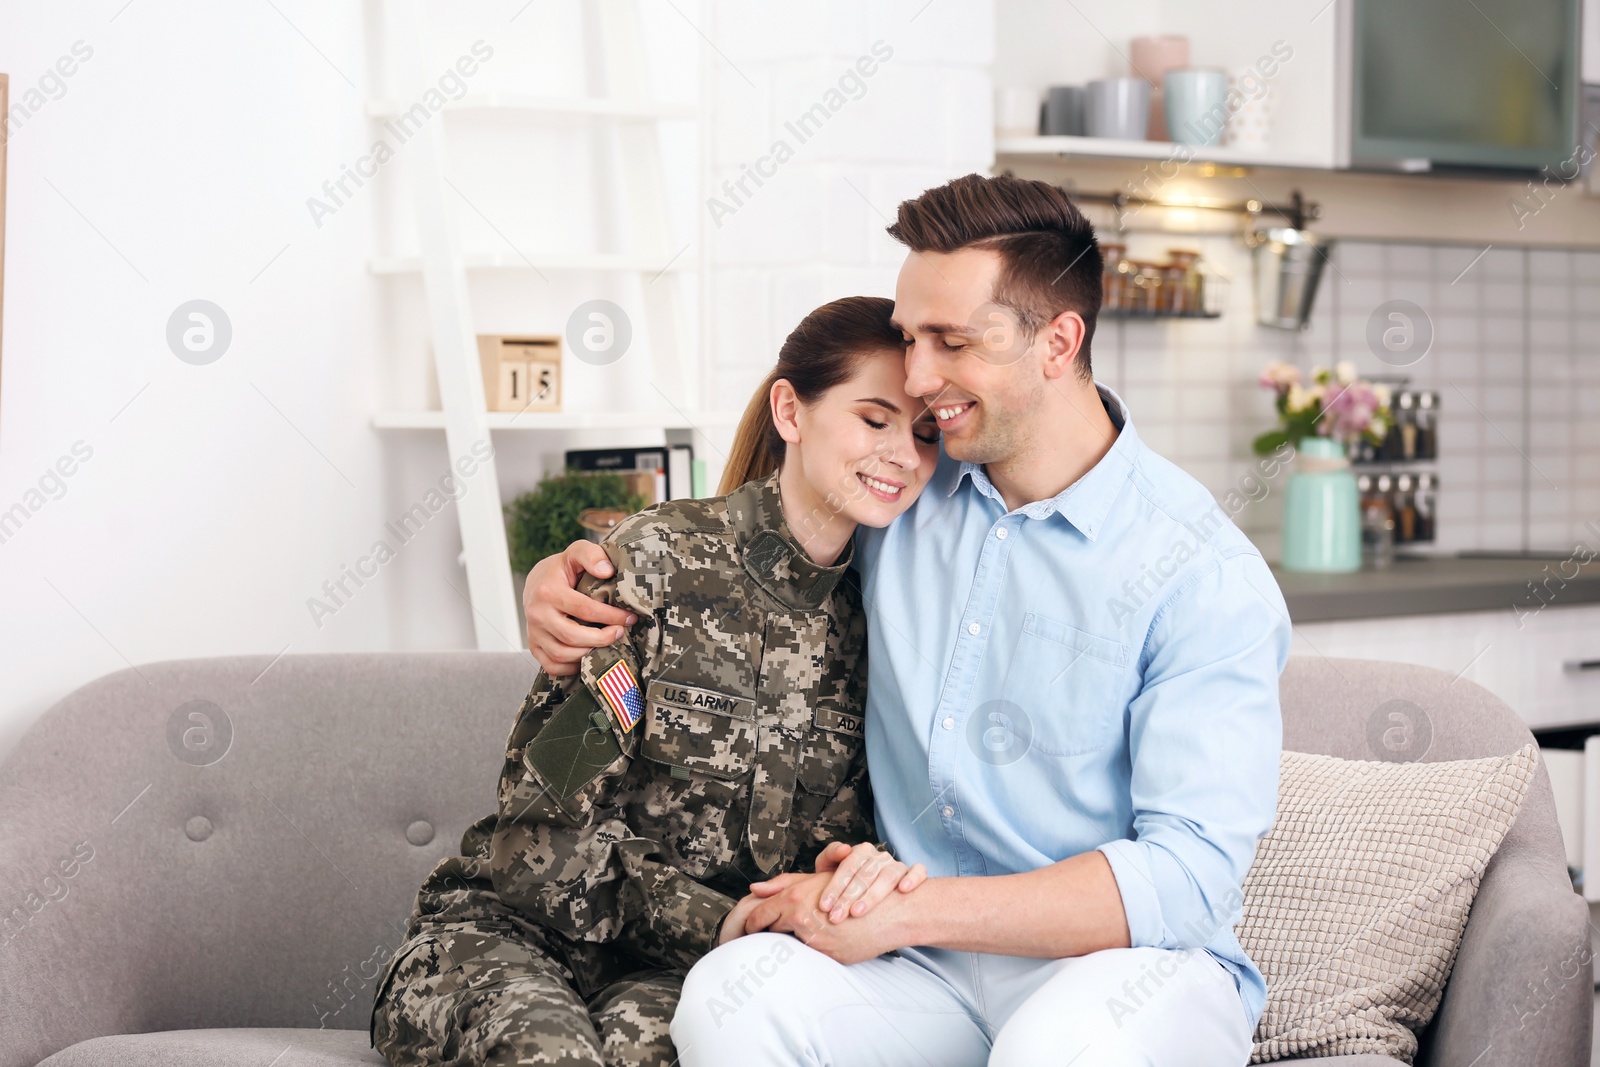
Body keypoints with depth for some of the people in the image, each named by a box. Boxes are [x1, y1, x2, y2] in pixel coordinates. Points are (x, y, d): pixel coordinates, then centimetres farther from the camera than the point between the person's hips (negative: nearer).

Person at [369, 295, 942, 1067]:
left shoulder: (869, 621, 5)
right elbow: (549, 814, -11)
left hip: (676, 971, 2)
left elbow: (838, 831, 7)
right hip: (510, 925, -2)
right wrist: (708, 921, -21)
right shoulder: (659, 559, -9)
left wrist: (860, 878, -17)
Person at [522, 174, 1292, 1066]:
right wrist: (561, 578, 4)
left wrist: (903, 912, -20)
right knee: (732, 993, -28)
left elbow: (1190, 875, -16)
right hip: (928, 966, 4)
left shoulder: (1207, 574, -9)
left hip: (1136, 959, -3)